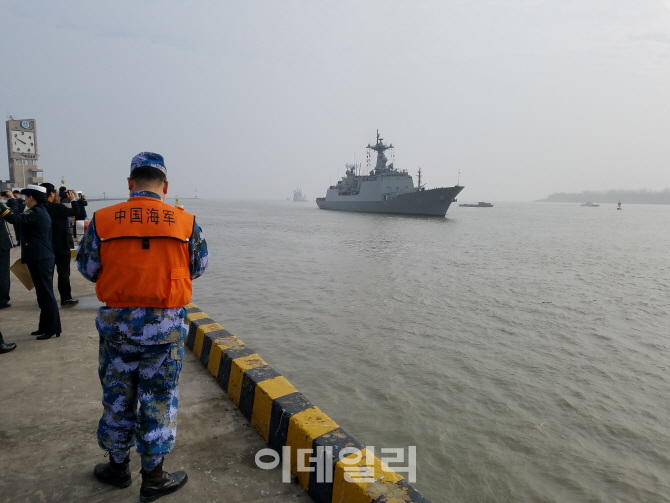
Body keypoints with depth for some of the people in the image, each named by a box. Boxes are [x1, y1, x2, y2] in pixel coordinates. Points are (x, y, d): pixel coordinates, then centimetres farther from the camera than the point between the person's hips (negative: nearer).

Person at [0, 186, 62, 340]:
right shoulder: (40, 211, 16)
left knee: (46, 294, -5)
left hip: (40, 260, -11)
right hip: (42, 258, 11)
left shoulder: (36, 212, -16)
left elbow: (15, 219, -28)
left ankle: (53, 329, 1)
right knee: (44, 294, 15)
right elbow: (20, 219, 25)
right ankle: (45, 327, 23)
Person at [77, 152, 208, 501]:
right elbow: (198, 268, 2)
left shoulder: (102, 220, -7)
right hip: (166, 326, -1)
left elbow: (87, 269, 3)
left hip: (117, 324, 2)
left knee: (117, 397, 20)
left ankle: (118, 466, 40)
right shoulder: (185, 222, -9)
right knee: (158, 400, 13)